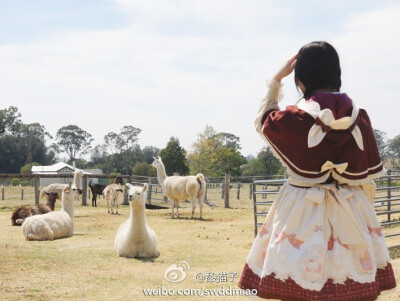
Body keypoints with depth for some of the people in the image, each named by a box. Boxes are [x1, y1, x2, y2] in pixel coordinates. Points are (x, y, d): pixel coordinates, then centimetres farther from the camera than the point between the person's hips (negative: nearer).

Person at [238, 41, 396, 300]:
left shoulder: (296, 118, -12)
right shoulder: (358, 116, -1)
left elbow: (264, 121, 11)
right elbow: (370, 174, 4)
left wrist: (277, 80, 14)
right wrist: (362, 205, 16)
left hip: (304, 212, -4)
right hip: (351, 213, 4)